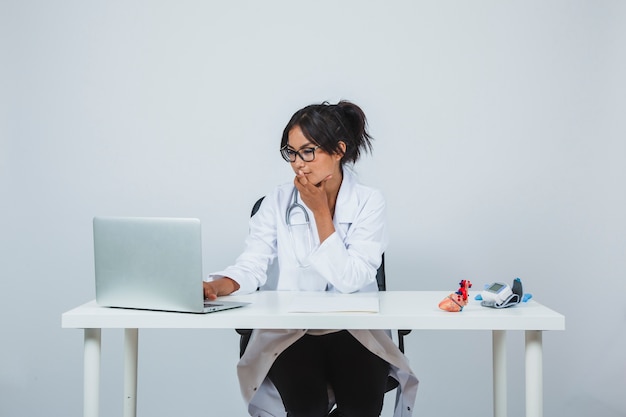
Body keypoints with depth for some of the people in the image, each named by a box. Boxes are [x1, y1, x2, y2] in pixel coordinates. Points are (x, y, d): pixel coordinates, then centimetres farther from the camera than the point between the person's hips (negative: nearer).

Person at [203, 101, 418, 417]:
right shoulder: (277, 202, 1)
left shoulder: (369, 203, -3)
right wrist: (219, 285, -30)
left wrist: (320, 212, -13)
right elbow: (253, 264, -9)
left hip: (355, 330, 0)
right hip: (289, 331, 0)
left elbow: (350, 280, -13)